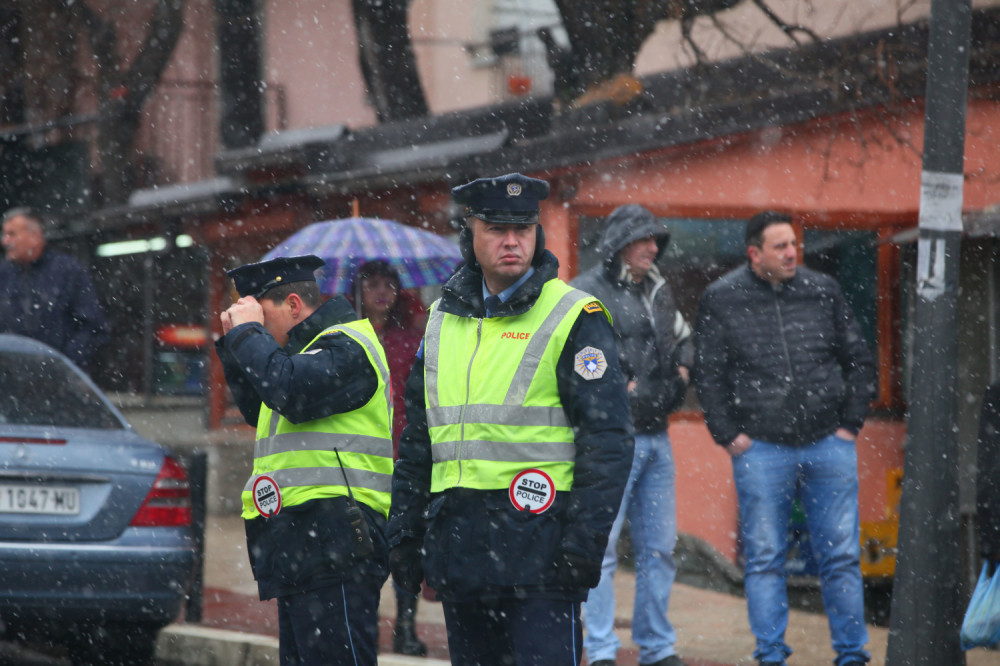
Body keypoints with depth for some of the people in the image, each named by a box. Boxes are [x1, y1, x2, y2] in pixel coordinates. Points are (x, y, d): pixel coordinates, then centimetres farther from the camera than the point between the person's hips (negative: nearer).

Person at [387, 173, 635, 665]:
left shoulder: (573, 318, -3)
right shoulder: (443, 318, 15)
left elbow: (607, 439, -8)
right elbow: (417, 436, 21)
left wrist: (584, 540, -15)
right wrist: (403, 531, 15)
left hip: (539, 539, -6)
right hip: (458, 542, 6)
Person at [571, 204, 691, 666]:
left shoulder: (658, 291, 16)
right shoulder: (587, 292, -8)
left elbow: (683, 336, 33)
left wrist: (682, 371, 13)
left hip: (656, 437, 7)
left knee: (660, 547, 10)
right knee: (602, 546, -6)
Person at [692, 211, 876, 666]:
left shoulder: (823, 291, 8)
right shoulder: (721, 300, 2)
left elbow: (859, 359, 14)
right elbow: (708, 374, 4)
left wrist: (850, 424, 6)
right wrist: (728, 436, -3)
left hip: (829, 444, 2)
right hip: (760, 447, -2)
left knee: (841, 555, 3)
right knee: (764, 558, 1)